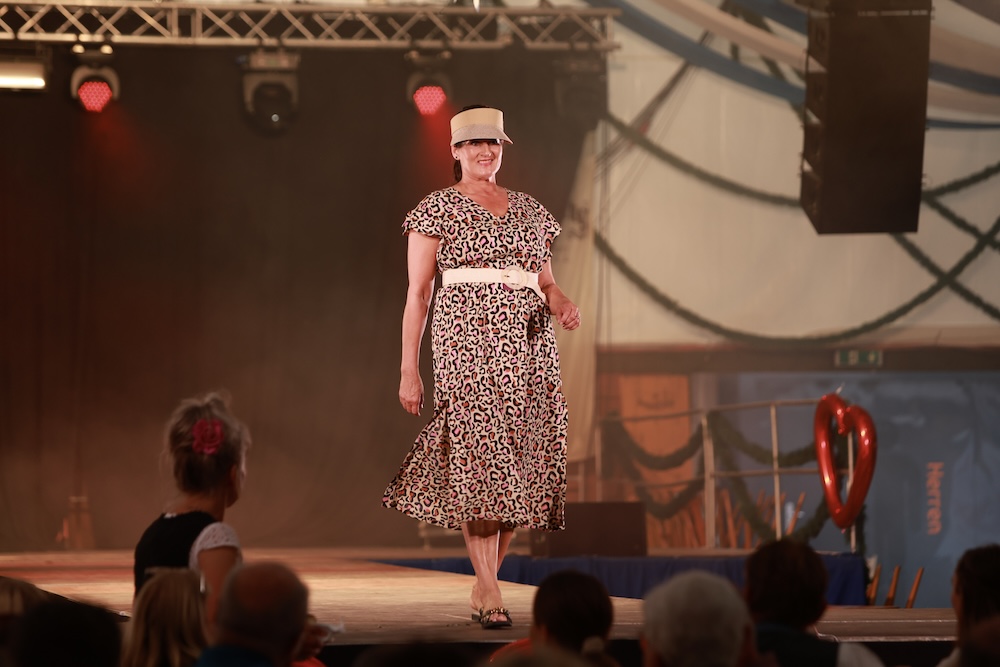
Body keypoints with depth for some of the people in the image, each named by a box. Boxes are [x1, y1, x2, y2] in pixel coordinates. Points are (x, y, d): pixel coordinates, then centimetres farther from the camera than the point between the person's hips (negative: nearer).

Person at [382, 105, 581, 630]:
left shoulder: (529, 210, 19)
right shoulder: (437, 208, 6)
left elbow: (545, 282, 22)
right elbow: (417, 291, 2)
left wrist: (563, 304, -3)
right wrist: (408, 368, -4)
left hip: (528, 342, 5)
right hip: (466, 336, -5)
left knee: (521, 463, -1)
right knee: (479, 457, -15)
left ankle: (484, 582, 12)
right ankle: (489, 595, -17)